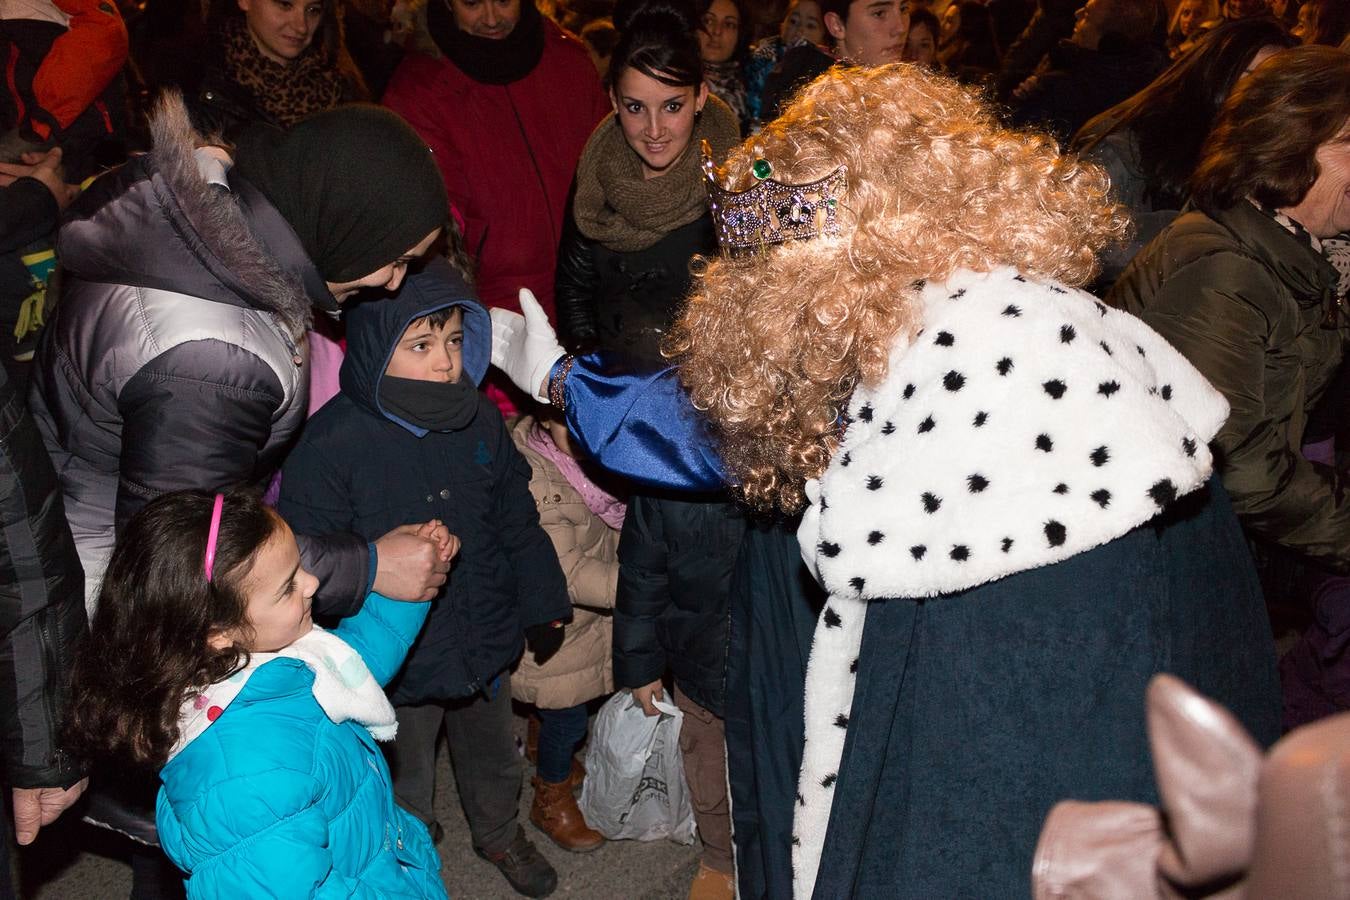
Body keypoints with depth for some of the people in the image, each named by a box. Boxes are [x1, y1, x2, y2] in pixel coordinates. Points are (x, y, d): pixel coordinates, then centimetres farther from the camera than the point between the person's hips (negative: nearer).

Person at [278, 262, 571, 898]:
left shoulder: (479, 420, -9)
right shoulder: (331, 445, -26)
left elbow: (517, 519, 4)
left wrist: (543, 605, 8)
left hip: (486, 642, 5)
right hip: (397, 664, -5)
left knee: (492, 756, 31)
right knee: (404, 785, 21)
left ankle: (500, 834, 60)